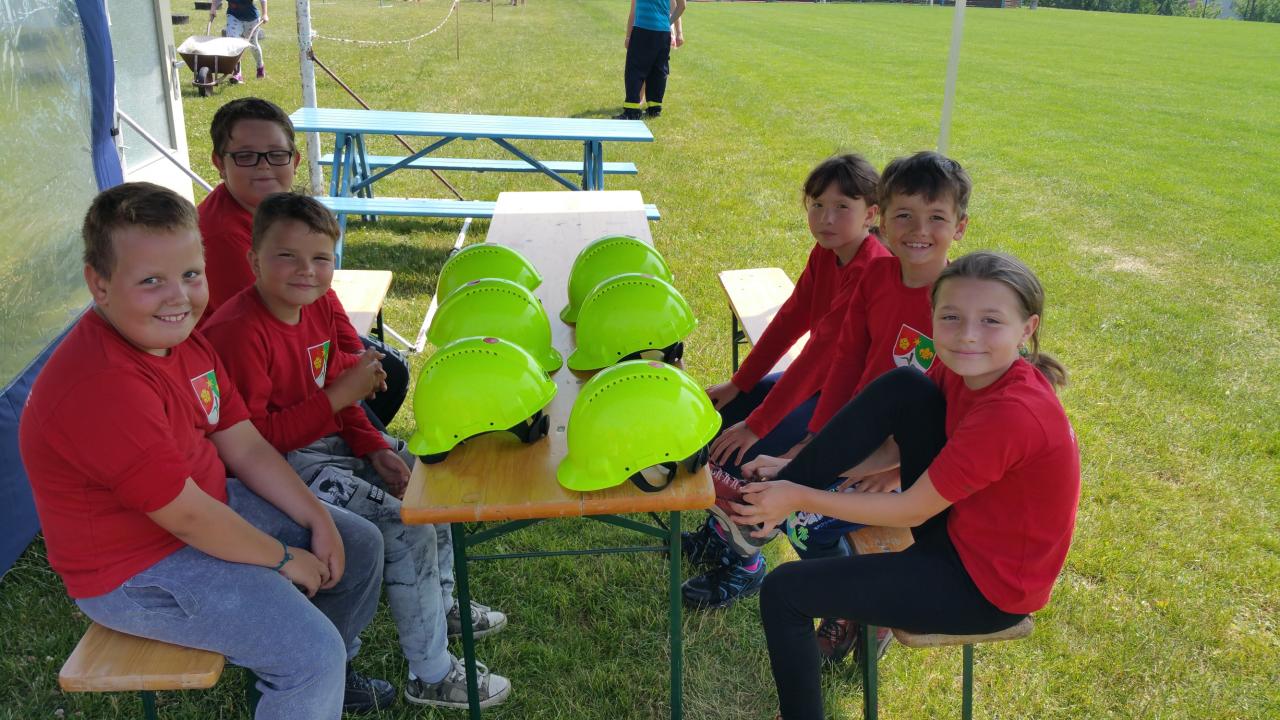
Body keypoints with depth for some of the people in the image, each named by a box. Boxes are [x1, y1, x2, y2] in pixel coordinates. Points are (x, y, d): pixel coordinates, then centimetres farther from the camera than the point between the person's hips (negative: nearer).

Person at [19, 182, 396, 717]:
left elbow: (245, 448, 2)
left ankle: (328, 677, 37)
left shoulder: (181, 337, -2)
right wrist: (284, 558, -14)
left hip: (212, 504, 10)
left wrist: (318, 520, -4)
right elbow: (187, 517, -27)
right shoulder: (101, 388, -32)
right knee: (311, 649, -19)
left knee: (360, 545, 15)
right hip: (137, 570, -9)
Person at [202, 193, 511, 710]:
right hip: (285, 466, -9)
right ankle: (431, 676, 2)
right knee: (408, 528, -17)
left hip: (330, 440, 9)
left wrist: (376, 448, -1)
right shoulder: (238, 332, -26)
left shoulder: (320, 303, 0)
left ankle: (438, 602, 37)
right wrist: (340, 396, -27)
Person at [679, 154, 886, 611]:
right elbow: (790, 320, 4)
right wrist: (739, 384, 0)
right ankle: (720, 531, 23)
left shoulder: (871, 270, -27)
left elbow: (823, 347, -29)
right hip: (817, 378, 9)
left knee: (741, 455, -20)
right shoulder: (824, 254, 1)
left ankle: (745, 564, 5)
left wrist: (758, 423, -28)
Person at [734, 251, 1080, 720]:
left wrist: (802, 498, -16)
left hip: (985, 584, -8)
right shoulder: (963, 368, -7)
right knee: (902, 388, -10)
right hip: (958, 528, 8)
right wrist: (796, 474, -8)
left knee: (784, 591, -10)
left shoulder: (1012, 413, -32)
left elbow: (910, 511, -24)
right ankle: (767, 492, -2)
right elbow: (893, 450, 2)